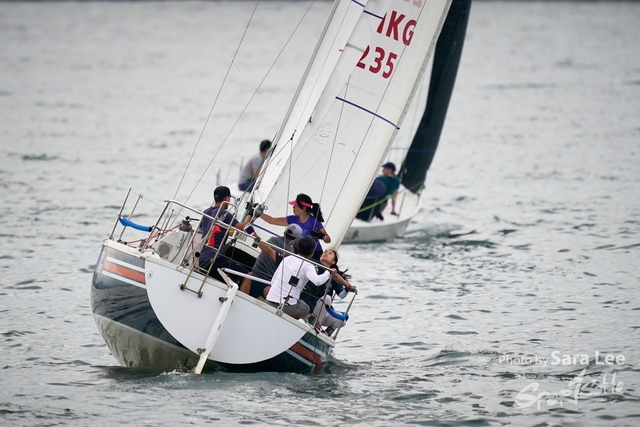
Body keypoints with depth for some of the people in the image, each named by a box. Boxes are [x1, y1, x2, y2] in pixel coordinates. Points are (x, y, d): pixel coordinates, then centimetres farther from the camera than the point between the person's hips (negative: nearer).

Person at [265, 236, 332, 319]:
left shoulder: (286, 259, 11)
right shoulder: (308, 266, -6)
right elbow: (317, 281, -25)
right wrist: (328, 272, -6)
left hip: (270, 301, 3)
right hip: (287, 305, -3)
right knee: (305, 309, 29)